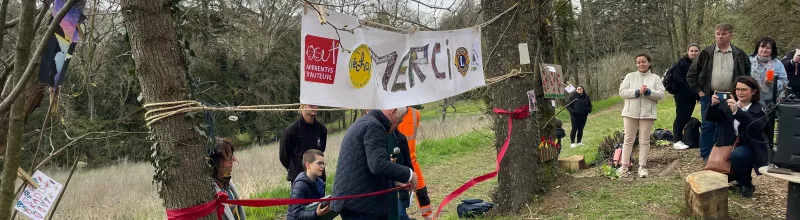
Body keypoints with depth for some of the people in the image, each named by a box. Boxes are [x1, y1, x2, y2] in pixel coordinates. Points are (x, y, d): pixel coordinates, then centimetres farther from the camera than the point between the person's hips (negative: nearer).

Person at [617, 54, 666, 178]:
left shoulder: (655, 78, 6)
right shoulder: (630, 76, 7)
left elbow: (661, 94, -4)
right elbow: (622, 92, -4)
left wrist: (649, 92, -21)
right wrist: (637, 91, -17)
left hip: (647, 113, 0)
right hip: (631, 112, 0)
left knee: (644, 140, 4)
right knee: (629, 139, 4)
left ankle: (642, 167, 8)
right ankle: (624, 166, 8)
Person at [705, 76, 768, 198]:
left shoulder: (760, 109, -9)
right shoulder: (727, 104, 2)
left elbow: (757, 126, -28)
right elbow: (710, 118, -5)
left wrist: (737, 111, -39)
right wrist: (713, 105, -26)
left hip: (749, 149, -4)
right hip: (729, 147, 4)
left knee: (737, 155, -37)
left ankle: (746, 184, -11)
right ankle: (737, 174, 30)